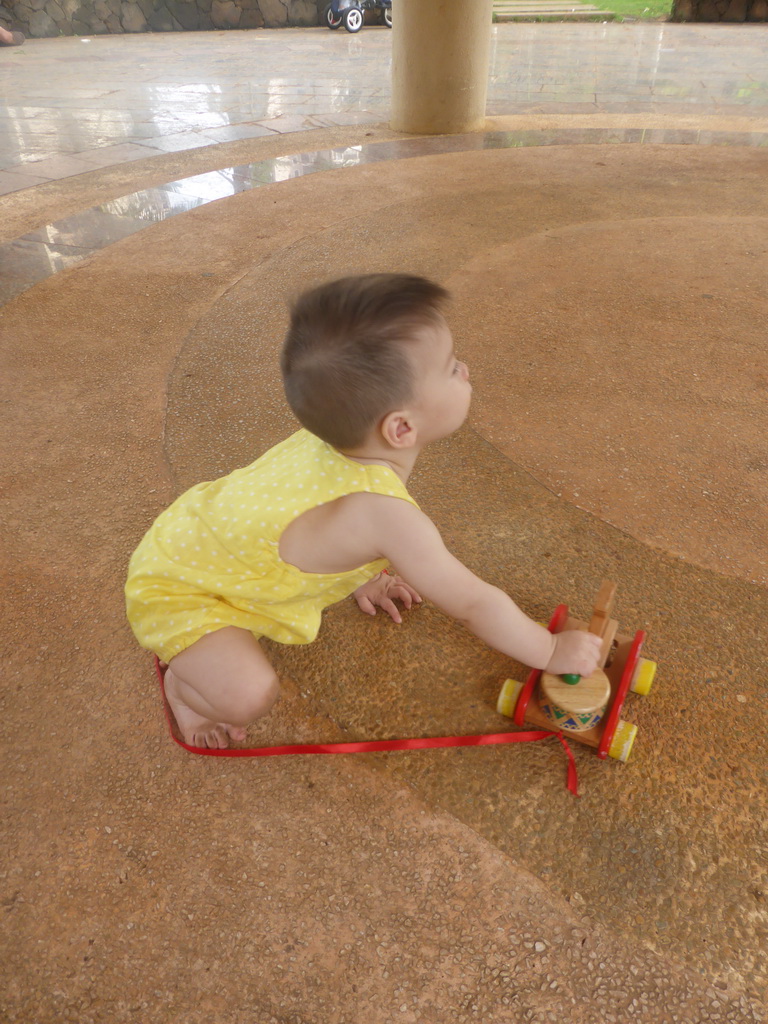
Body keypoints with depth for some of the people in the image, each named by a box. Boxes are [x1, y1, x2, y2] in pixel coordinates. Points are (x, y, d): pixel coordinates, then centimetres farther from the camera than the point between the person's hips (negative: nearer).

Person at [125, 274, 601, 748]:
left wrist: (364, 579, 21)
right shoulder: (386, 513, -37)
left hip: (204, 521, 8)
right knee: (250, 695, -24)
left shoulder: (343, 433, -13)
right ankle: (183, 681, 11)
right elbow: (474, 604, -28)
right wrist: (553, 651, -13)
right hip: (176, 588, -8)